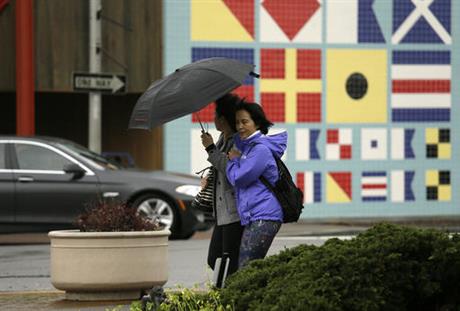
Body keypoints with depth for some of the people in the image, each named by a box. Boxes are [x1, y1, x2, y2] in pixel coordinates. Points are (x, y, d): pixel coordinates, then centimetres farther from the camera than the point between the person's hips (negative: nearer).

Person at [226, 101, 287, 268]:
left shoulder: (260, 149, -13)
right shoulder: (246, 144, 17)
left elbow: (238, 178, -13)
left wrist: (233, 160, 4)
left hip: (263, 218, -10)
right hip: (252, 217, 10)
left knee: (245, 269, -14)